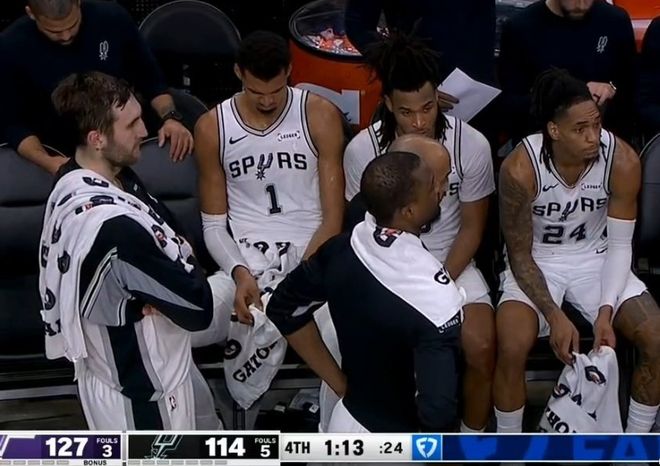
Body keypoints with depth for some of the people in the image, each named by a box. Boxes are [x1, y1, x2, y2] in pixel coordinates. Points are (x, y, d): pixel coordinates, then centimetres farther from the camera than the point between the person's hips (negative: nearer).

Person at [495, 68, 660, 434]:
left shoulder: (622, 160, -20)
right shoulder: (520, 168, -26)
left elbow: (620, 244, -10)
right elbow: (519, 254, -16)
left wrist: (606, 310, -24)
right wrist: (554, 315, -27)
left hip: (596, 258, 3)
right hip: (535, 262, -3)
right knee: (511, 349, -29)